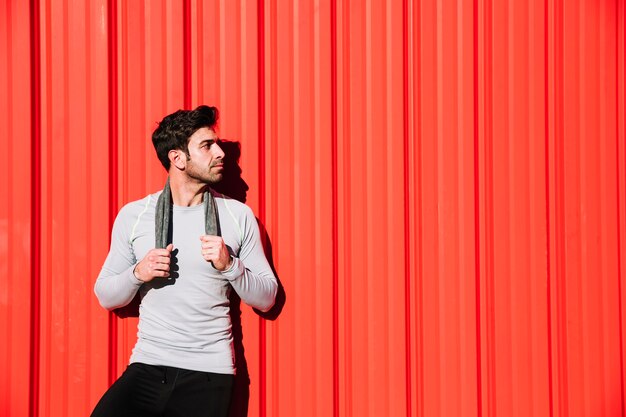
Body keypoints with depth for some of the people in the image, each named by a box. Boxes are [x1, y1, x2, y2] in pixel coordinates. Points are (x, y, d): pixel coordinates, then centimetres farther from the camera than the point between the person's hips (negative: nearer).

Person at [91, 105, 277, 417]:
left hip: (208, 376, 0)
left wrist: (229, 265, -12)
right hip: (148, 368, 0)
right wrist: (137, 274, -10)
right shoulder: (133, 216, 3)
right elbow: (106, 297, 9)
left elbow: (267, 299, 5)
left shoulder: (238, 215, 2)